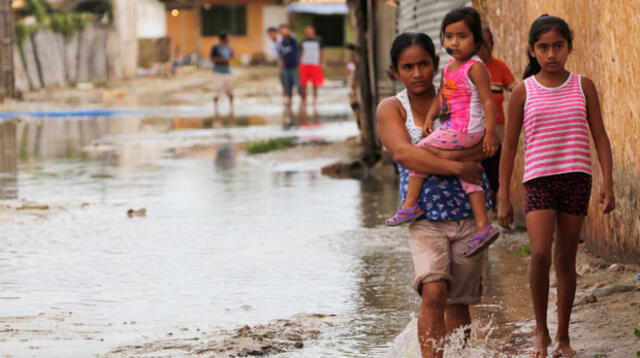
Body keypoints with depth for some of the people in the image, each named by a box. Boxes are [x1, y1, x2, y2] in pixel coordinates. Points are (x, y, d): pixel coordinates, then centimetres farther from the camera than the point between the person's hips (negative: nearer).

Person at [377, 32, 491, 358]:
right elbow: (403, 153, -15)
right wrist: (457, 167, -19)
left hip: (468, 213, 2)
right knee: (433, 292, -21)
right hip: (425, 217, -2)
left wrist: (438, 156, -18)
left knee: (458, 302, 8)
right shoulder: (391, 109, 2)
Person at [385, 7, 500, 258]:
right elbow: (441, 95, 21)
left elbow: (488, 101, -15)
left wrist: (490, 132, -19)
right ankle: (483, 226, 6)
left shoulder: (475, 67, -13)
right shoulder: (449, 67, 13)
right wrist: (429, 117, 7)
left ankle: (410, 204, -3)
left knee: (420, 149, -9)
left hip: (465, 129, -9)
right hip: (453, 128, 9)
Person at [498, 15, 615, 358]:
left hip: (576, 178, 1)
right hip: (539, 178, -1)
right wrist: (503, 197, 2)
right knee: (540, 254, -17)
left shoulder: (583, 87, 5)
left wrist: (607, 183, -5)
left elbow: (600, 137, 6)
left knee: (566, 259, 5)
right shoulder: (523, 91, 2)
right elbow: (509, 145, 5)